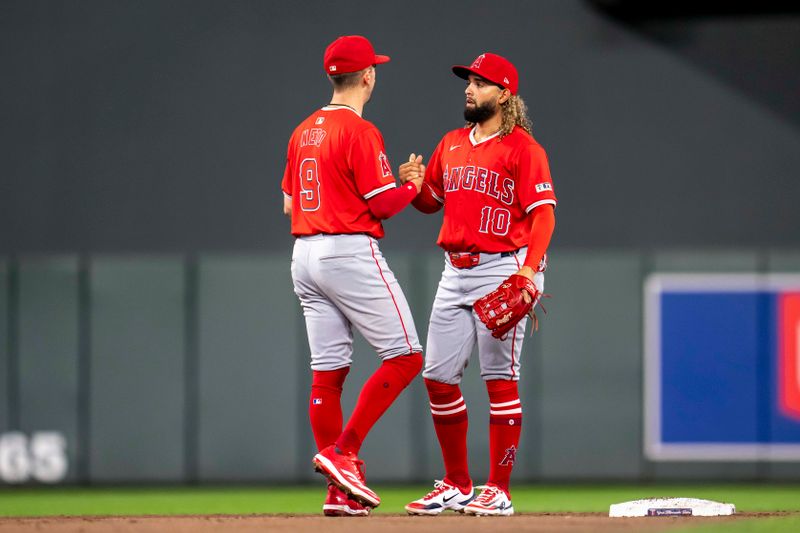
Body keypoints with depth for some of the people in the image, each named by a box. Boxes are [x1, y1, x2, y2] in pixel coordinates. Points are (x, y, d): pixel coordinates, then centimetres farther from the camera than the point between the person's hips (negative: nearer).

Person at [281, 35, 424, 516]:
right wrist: (413, 187, 7)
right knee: (405, 355, -3)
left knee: (328, 373, 6)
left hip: (305, 256, 8)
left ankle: (339, 491, 5)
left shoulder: (303, 132, 14)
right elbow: (383, 204, -12)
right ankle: (344, 452, -12)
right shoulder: (360, 132, -11)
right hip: (351, 253, -8)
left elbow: (289, 202, 18)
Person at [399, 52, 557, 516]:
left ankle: (499, 491, -2)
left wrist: (529, 269, -26)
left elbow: (543, 213, -13)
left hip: (503, 269, -7)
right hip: (455, 272, 8)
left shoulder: (523, 147, -6)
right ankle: (458, 486, 16)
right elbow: (431, 201, 25)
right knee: (438, 377, 6)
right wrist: (415, 185, 1)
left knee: (500, 379, -6)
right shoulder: (451, 145, 16)